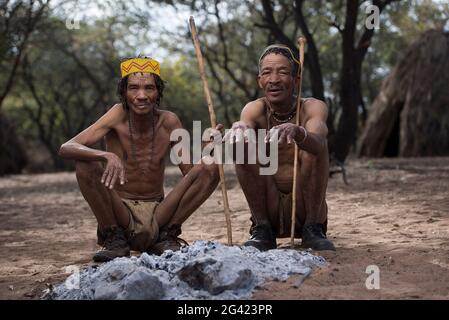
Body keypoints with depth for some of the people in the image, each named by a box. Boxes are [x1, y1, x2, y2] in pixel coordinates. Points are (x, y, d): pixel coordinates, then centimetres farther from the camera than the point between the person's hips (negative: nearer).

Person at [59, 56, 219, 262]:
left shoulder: (169, 121, -4)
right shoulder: (119, 116, -11)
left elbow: (190, 172, -1)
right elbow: (66, 149, -21)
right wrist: (106, 156, -40)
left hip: (158, 217, 2)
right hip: (120, 213, -2)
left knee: (211, 168, -14)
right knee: (85, 164, -25)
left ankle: (166, 237, 0)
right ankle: (115, 239, -7)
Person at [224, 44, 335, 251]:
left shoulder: (313, 108, -9)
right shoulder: (255, 110, -4)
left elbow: (319, 144, -32)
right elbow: (245, 124, -29)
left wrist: (297, 132, -55)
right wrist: (238, 128, -54)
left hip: (305, 209, -1)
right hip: (268, 209, 1)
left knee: (316, 144, -23)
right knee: (243, 144, -20)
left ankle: (313, 229, -14)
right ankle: (262, 230, -10)